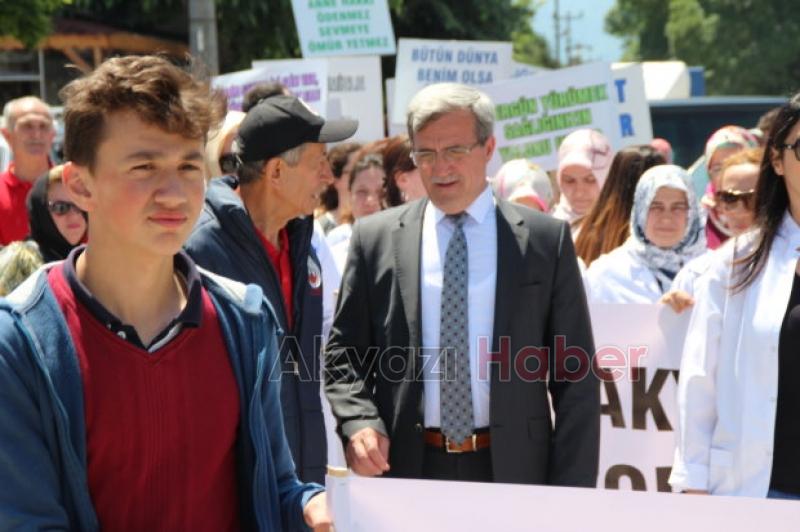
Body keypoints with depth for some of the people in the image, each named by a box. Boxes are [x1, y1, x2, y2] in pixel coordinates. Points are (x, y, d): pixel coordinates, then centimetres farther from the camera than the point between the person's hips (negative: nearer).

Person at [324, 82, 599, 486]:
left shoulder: (546, 240, 3)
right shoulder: (374, 238, 6)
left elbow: (576, 376, 3)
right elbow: (344, 352, 9)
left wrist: (572, 498, -3)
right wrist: (359, 423, -11)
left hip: (512, 472, 0)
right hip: (404, 469, 1)